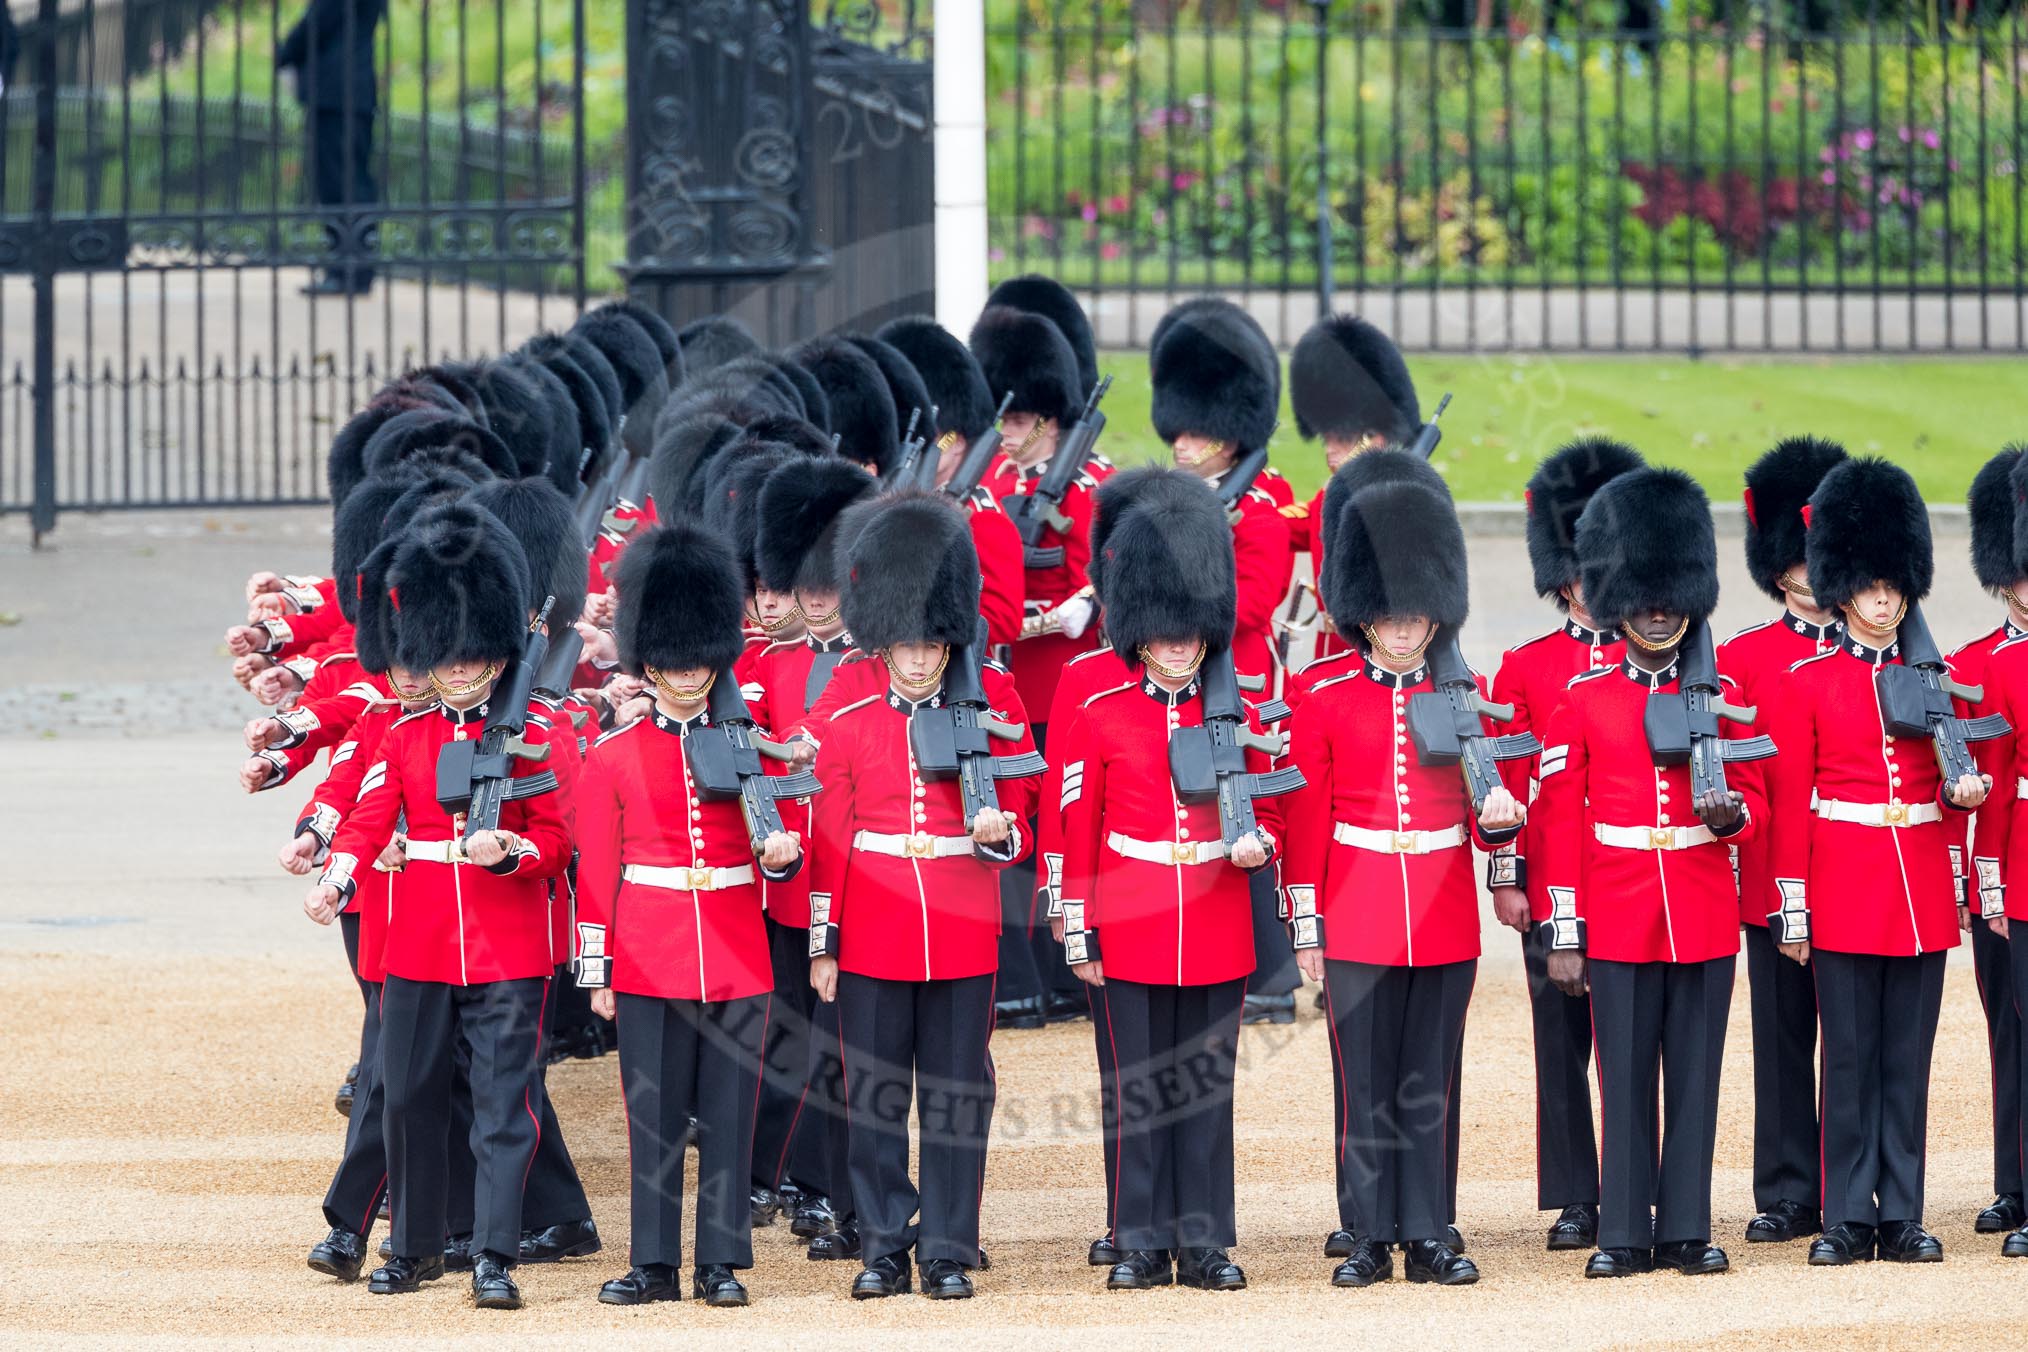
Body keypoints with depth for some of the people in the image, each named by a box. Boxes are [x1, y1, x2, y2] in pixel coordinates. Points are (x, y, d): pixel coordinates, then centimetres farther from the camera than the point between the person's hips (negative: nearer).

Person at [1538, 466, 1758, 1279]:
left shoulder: (1720, 695, 6)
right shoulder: (1582, 701, 1)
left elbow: (1755, 800, 11)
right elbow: (1559, 822, 1)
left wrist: (1731, 813, -14)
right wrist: (1563, 934, -3)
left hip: (1705, 920, 1)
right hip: (1618, 921, -1)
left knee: (1695, 1076, 4)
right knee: (1626, 1079, 1)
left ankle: (1687, 1229, 9)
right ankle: (1625, 1234, 6)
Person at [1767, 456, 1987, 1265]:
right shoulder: (1806, 682, 0)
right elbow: (1790, 800, -1)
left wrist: (1963, 792, -8)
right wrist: (1791, 907, -5)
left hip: (1920, 891, 3)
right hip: (1844, 887, -3)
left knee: (1909, 1056, 4)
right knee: (1850, 1055, -1)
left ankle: (1903, 1218, 7)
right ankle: (1848, 1220, 3)